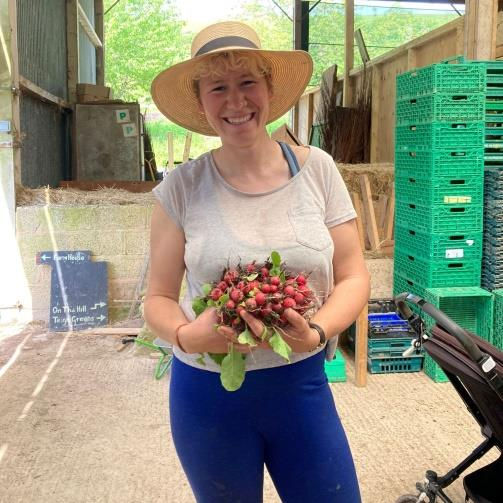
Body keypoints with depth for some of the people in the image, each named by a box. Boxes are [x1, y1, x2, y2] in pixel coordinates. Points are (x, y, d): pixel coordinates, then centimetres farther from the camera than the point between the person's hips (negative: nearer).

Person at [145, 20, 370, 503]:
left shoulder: (316, 169, -5)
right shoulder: (181, 187, -7)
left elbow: (352, 278, -1)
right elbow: (158, 297, -1)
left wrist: (316, 332, -19)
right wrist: (186, 335, -22)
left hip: (302, 382, 1)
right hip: (208, 389, 0)